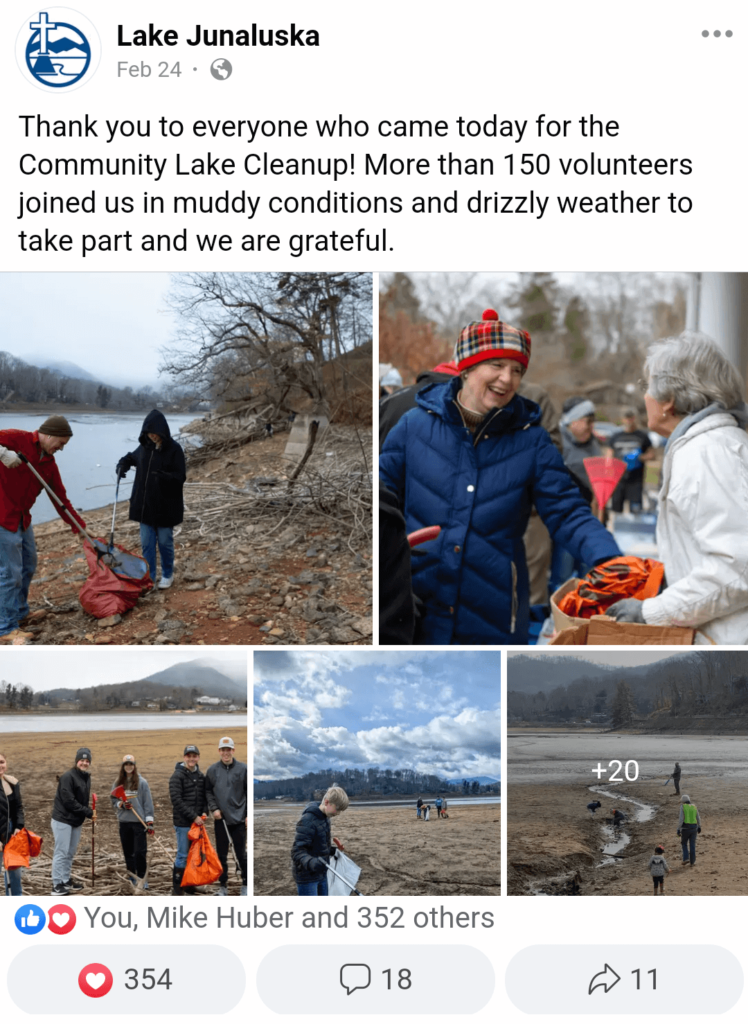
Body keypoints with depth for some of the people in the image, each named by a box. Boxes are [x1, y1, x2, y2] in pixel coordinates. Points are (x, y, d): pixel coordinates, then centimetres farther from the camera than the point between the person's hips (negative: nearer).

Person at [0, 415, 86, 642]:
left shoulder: (49, 463, 9)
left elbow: (61, 498, 12)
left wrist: (79, 526, 9)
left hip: (22, 519, 9)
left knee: (28, 567, 20)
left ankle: (20, 614, 37)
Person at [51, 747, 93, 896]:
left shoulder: (86, 777, 9)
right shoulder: (68, 777, -18)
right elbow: (69, 801, -23)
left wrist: (88, 813, -2)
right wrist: (89, 813, -18)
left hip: (76, 821, 8)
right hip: (63, 820, -8)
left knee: (70, 853, 14)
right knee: (61, 852, -7)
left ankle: (66, 880, 24)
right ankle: (57, 885, -3)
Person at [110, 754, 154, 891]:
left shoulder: (142, 782, -3)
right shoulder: (118, 783, 8)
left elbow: (148, 803, -3)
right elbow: (114, 802, 12)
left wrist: (150, 822, -8)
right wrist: (121, 804, -11)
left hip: (139, 822, -4)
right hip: (124, 822, 4)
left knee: (140, 852, -8)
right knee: (128, 852, 9)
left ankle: (142, 879, 1)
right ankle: (133, 878, 19)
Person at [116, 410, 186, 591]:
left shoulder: (173, 449, -14)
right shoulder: (145, 447, 2)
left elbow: (180, 477, -16)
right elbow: (131, 457, 22)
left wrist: (164, 476, -35)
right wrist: (122, 465, 0)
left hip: (165, 506, -5)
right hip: (145, 504, 5)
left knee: (165, 542, 9)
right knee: (147, 543, 9)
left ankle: (168, 575, 27)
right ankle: (149, 577, 19)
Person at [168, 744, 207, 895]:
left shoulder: (200, 776, 12)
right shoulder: (177, 776, -8)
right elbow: (176, 800, -15)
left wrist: (204, 812, 0)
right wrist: (194, 817, -16)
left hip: (197, 822, 6)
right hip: (183, 823, -6)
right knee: (183, 856, -3)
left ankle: (190, 888, 18)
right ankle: (177, 890, 6)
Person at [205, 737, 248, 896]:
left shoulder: (243, 769, -3)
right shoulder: (212, 770, 3)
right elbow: (208, 791, 9)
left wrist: (249, 814, -4)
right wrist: (213, 808, -5)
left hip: (239, 819, -2)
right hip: (220, 819, 2)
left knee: (241, 853, 3)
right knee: (221, 854, 8)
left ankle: (245, 884, 17)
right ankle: (223, 885, 19)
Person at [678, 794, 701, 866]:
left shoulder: (682, 807, -8)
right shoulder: (694, 806, 5)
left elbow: (681, 819, -13)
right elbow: (698, 818, 11)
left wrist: (678, 829, -10)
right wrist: (699, 827, 24)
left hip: (685, 828, -3)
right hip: (693, 828, 3)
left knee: (684, 843, 16)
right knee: (692, 845, 11)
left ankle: (686, 858, 1)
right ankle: (692, 862, 13)